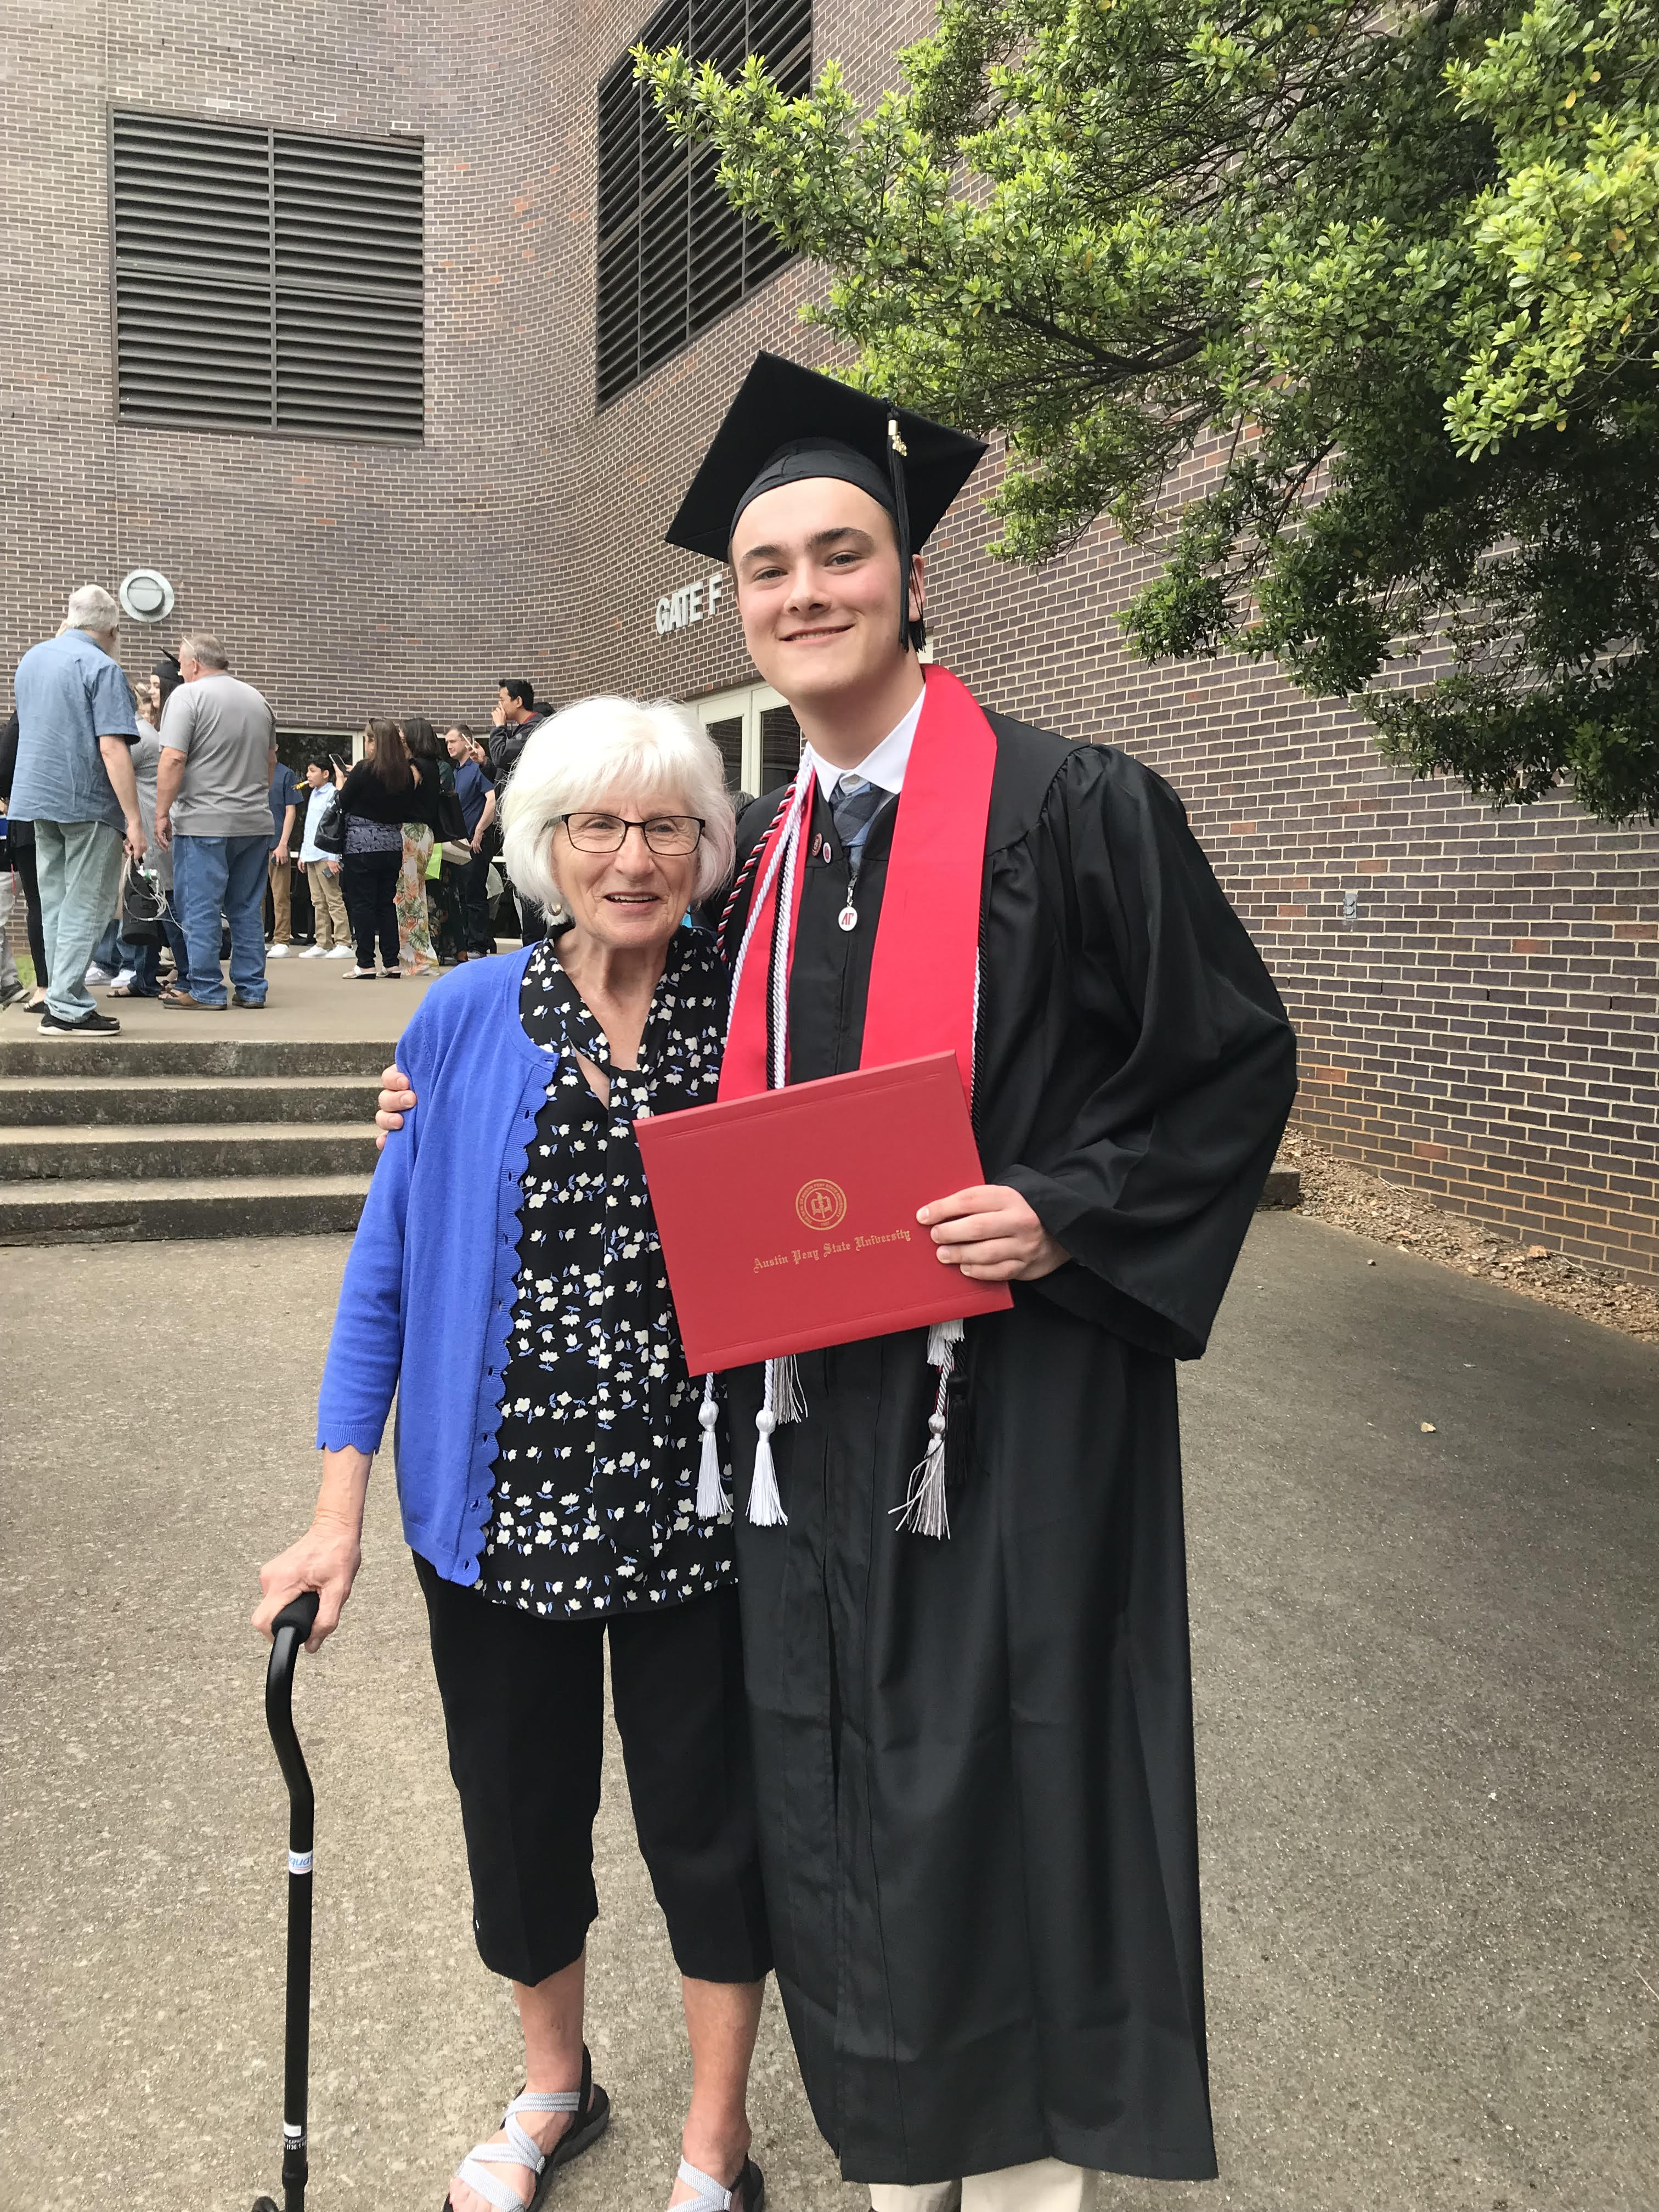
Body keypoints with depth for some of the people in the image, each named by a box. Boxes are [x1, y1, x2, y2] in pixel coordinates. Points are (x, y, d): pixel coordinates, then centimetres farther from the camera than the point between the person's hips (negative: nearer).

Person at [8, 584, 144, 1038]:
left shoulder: (32, 657, 13)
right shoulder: (102, 668, -12)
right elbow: (112, 748, -19)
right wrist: (133, 819, -20)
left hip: (37, 797, 8)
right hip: (87, 801, -7)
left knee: (55, 904, 12)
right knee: (86, 907, -3)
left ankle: (62, 999, 13)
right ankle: (67, 1008, -5)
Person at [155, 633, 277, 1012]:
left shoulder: (188, 696, -7)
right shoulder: (257, 699, 14)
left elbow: (173, 759, -14)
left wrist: (162, 813, -10)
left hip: (204, 823, -6)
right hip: (255, 823, 6)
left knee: (200, 909, -1)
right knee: (248, 909, 11)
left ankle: (205, 991, 0)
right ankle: (251, 989, 12)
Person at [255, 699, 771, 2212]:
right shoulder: (468, 1020, -3)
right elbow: (389, 1266, 1)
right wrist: (339, 1514, -2)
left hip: (693, 1507, -1)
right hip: (504, 1505, 2)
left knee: (706, 1819, 11)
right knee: (520, 1809, 18)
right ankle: (553, 2088, 47)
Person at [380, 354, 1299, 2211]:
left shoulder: (1070, 808, -7)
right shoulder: (762, 859, 11)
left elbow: (1235, 1054, -5)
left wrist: (1062, 1214, -18)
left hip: (1014, 1399, -5)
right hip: (816, 1409, 6)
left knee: (1000, 1792, 6)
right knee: (839, 1813, 15)